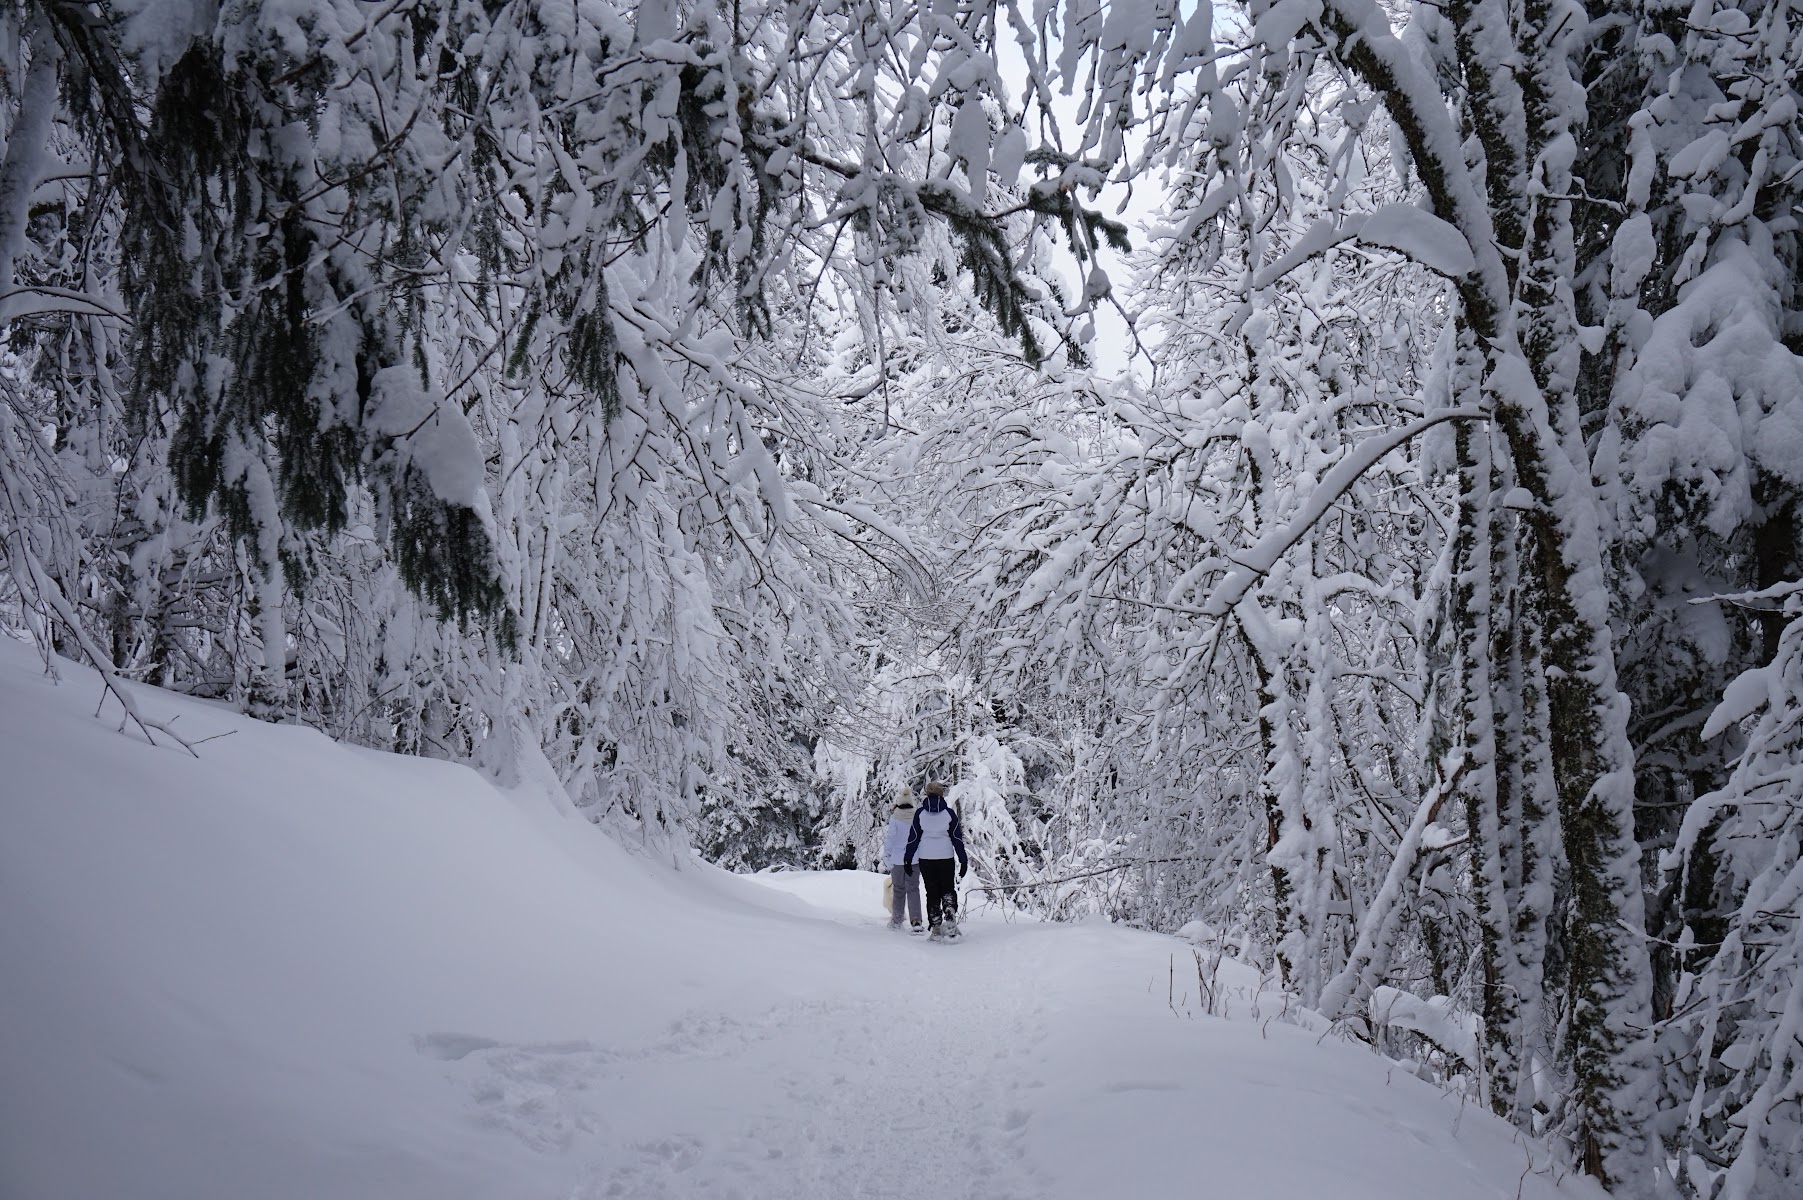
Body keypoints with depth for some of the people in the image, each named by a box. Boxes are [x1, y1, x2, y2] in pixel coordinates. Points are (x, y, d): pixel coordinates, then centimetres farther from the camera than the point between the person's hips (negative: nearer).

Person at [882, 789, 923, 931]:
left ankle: (896, 921, 20)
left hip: (898, 859, -1)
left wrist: (886, 857, 0)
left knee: (898, 889, 12)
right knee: (913, 889, 5)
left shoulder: (894, 818, -10)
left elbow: (890, 838, -7)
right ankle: (916, 920, -10)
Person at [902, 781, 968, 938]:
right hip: (946, 857, 0)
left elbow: (913, 838, 2)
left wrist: (907, 859, 9)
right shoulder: (949, 813, -1)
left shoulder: (920, 813, 0)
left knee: (932, 892, 9)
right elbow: (957, 838, 1)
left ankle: (935, 927, 6)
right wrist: (963, 860, 6)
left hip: (925, 858, 1)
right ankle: (950, 916, -10)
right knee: (948, 889, 14)